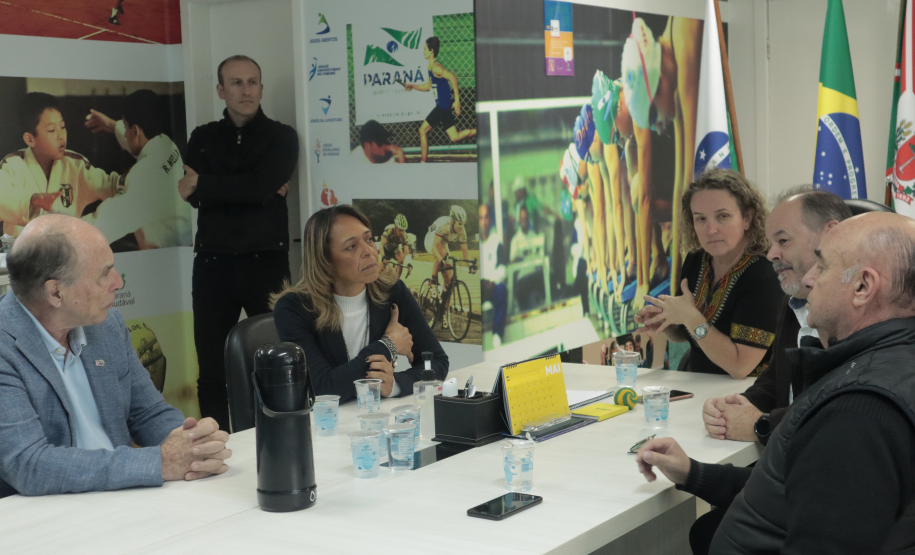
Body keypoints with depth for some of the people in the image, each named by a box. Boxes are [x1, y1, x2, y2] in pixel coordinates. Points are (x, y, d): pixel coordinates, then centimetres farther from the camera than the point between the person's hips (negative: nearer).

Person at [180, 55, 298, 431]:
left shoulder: (281, 137, 5)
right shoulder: (203, 138, 14)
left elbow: (262, 187, -12)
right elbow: (194, 196, -3)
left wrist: (203, 185, -4)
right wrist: (248, 190, -10)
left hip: (266, 262, -2)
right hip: (213, 263, 3)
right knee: (212, 368, 4)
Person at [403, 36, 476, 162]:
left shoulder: (436, 67, -15)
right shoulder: (431, 67, 15)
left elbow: (453, 78, -27)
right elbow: (428, 86, 27)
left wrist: (457, 100, -28)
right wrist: (412, 86, 15)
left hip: (443, 106, -9)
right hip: (442, 105, 9)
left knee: (423, 130, -2)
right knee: (454, 137, 7)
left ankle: (423, 161, 4)